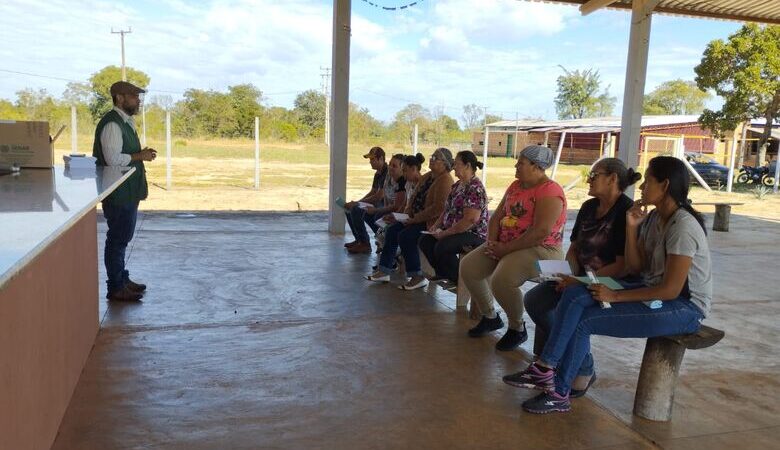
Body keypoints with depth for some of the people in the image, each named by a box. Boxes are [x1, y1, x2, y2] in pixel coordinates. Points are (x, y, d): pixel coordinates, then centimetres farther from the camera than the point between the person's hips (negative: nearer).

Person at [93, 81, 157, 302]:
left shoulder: (125, 122, 14)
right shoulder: (112, 124, -18)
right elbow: (113, 159, -25)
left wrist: (141, 153, 6)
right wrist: (140, 156, -16)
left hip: (128, 192, 10)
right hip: (118, 193, -10)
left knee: (122, 238, 18)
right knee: (117, 239, -2)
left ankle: (122, 279, 30)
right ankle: (115, 288, 8)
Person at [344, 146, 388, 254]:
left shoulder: (387, 172, -20)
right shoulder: (378, 173, 13)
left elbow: (379, 196, -24)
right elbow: (372, 192, 18)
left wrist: (357, 203, -18)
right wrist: (357, 202, 3)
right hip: (377, 204, 10)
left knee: (356, 210, -25)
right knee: (349, 208, 10)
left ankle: (365, 244, -17)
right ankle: (359, 240, 13)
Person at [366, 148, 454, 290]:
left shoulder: (445, 180, -15)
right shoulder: (427, 177, 15)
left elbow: (438, 208, -24)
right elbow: (414, 197, 17)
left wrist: (415, 219, -21)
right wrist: (407, 215, 0)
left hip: (432, 222, -10)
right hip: (416, 219, 10)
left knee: (405, 236, -25)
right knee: (392, 230, -1)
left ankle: (418, 277, -14)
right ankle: (384, 271, 3)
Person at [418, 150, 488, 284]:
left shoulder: (475, 188, -19)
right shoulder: (457, 185, 13)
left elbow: (470, 219, -27)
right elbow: (448, 209, 19)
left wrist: (445, 233, -22)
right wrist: (436, 226, 2)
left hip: (474, 234, -10)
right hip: (455, 231, 10)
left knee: (441, 246, -30)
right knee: (424, 241, -2)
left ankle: (460, 280, -8)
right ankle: (444, 273, 12)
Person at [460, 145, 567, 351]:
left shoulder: (549, 191, -15)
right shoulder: (516, 186, 13)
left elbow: (540, 232, -25)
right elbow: (497, 216, 14)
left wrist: (505, 249, -21)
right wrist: (492, 242, -5)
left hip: (541, 249, -9)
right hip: (505, 244, 9)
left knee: (501, 279, -32)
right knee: (468, 267, -3)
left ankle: (517, 328, -4)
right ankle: (490, 317, 16)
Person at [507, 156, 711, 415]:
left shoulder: (683, 226, -20)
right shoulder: (654, 218, 7)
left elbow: (670, 289, -23)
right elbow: (635, 268, 5)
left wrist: (616, 296, -19)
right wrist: (632, 228, -7)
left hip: (685, 306, -8)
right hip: (654, 292, 8)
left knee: (584, 322, -18)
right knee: (575, 296, -13)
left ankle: (559, 393, -3)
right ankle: (544, 369, -15)